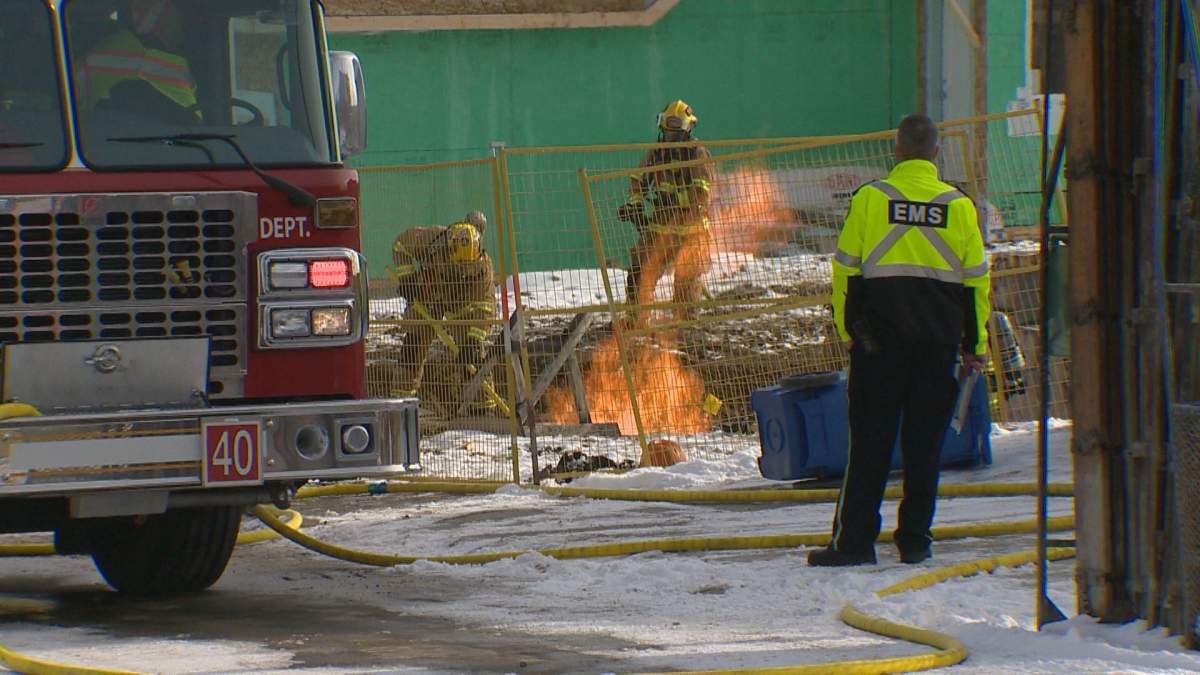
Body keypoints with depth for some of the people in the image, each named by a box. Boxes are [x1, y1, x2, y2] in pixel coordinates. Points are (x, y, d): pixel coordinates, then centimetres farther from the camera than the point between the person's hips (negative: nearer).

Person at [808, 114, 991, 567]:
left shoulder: (868, 198, -1)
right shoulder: (958, 206, 4)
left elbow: (845, 269, 0)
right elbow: (975, 277, 8)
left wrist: (847, 327, 10)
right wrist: (975, 343, 14)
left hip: (879, 332, -1)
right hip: (940, 336, 1)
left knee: (870, 438, 0)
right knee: (925, 440, 7)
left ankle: (854, 539, -4)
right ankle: (914, 539, 8)